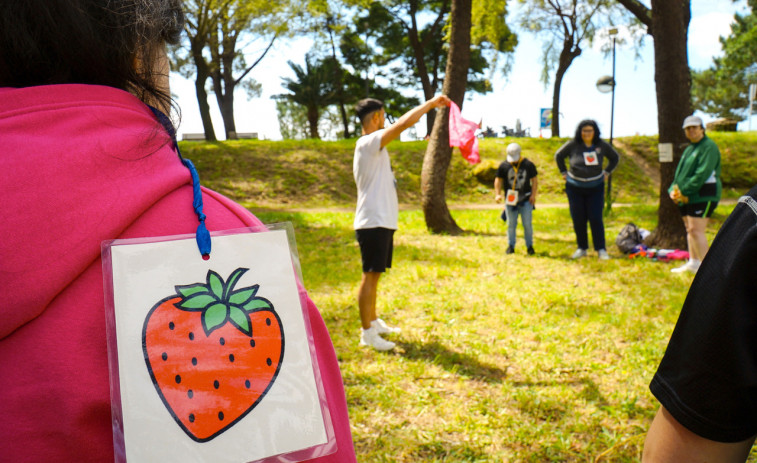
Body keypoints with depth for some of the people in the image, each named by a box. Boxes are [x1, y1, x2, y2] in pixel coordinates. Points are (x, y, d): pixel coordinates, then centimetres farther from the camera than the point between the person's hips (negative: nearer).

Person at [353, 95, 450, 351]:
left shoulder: (373, 146, 18)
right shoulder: (368, 143, -15)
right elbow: (404, 122, -23)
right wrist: (431, 103, -14)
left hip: (382, 222, 10)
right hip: (373, 223, -10)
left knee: (374, 275, 17)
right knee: (370, 276, -6)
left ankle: (373, 321, 29)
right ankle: (367, 333, 0)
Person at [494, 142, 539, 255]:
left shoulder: (528, 165, 0)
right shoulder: (504, 166, 0)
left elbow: (534, 180, 6)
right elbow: (498, 180, 8)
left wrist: (533, 195, -2)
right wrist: (497, 194, -3)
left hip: (525, 200, -1)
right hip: (510, 199, 1)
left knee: (527, 224, 2)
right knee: (511, 224, 7)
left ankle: (529, 246, 15)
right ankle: (511, 246, 18)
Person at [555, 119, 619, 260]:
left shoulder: (602, 145, -1)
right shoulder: (572, 145, -7)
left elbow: (614, 158, 17)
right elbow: (558, 156, 10)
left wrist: (606, 172, 8)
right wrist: (564, 173, 6)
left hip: (595, 187, 0)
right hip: (575, 187, 0)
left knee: (595, 219, -6)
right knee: (578, 219, 3)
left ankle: (601, 249, 1)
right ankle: (582, 248, 16)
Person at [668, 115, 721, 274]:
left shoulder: (709, 147, -8)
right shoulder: (688, 149, 21)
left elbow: (702, 174, -18)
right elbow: (680, 173, 21)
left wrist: (685, 191, -19)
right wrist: (673, 190, 3)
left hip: (703, 196, -9)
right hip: (686, 197, 9)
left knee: (696, 230, -15)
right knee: (689, 230, 12)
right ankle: (693, 263, 20)